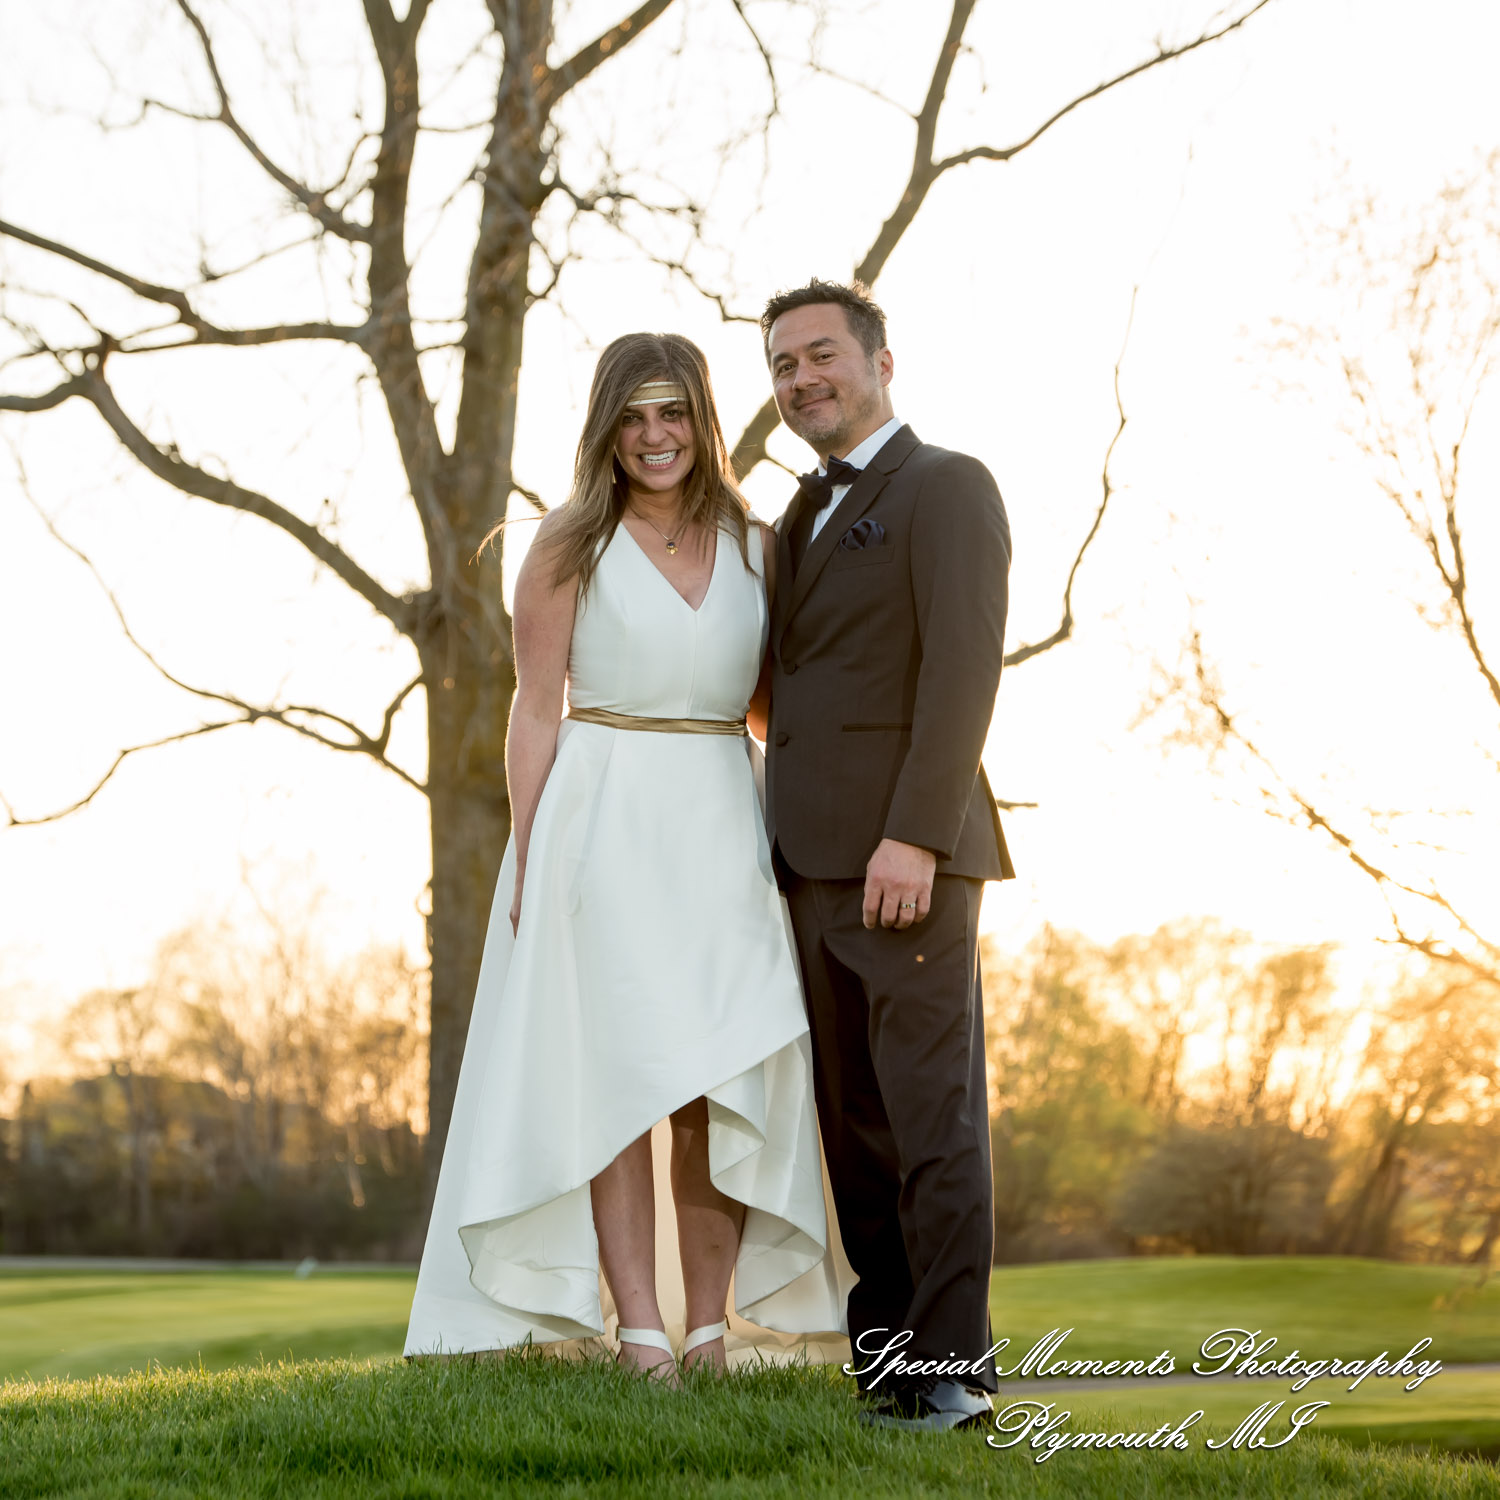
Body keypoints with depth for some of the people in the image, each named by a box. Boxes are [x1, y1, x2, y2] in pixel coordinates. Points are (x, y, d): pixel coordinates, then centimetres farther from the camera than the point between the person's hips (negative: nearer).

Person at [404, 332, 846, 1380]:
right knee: (619, 1073, -6)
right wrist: (527, 857, -9)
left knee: (726, 1085, 0)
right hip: (602, 827, -3)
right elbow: (535, 714, -2)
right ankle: (639, 1327, -5)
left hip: (723, 832, 3)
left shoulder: (756, 547, 10)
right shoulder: (571, 547, 0)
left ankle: (710, 1330, 6)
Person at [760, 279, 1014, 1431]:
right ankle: (885, 1361, 12)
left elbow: (963, 672, -15)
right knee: (855, 1121, 8)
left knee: (931, 1108, -7)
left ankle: (953, 1371, -4)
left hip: (908, 854, -8)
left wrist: (912, 837, -22)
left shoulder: (947, 487, -4)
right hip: (817, 861, 8)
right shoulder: (809, 517, 23)